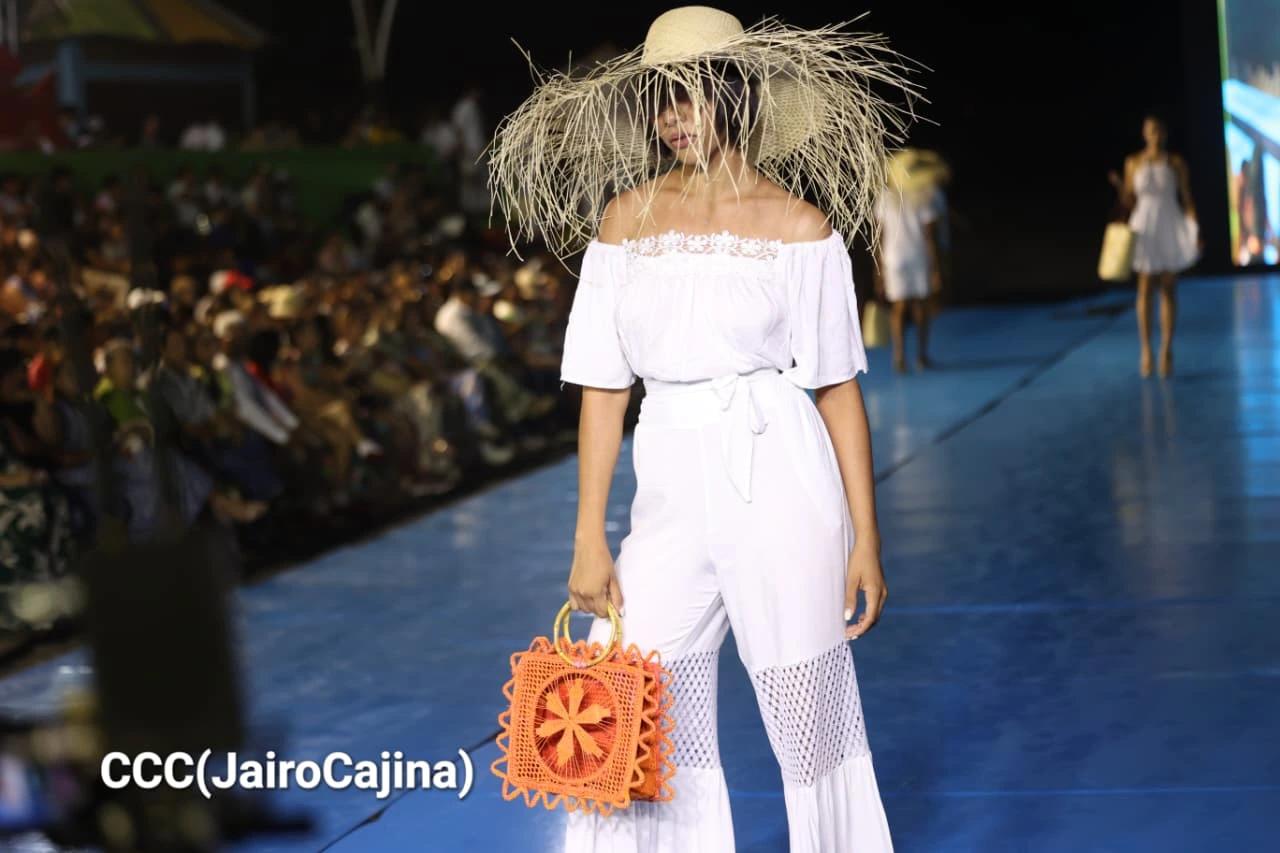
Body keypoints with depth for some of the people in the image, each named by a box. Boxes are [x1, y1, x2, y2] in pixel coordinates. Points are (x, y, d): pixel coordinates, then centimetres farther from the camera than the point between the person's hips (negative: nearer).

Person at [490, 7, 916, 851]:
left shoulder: (800, 227, 0)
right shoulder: (628, 219, 7)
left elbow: (839, 391, 0)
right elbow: (604, 387, 7)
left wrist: (866, 540, -3)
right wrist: (589, 539, 4)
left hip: (779, 490, -3)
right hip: (672, 493, 3)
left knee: (813, 726, 4)